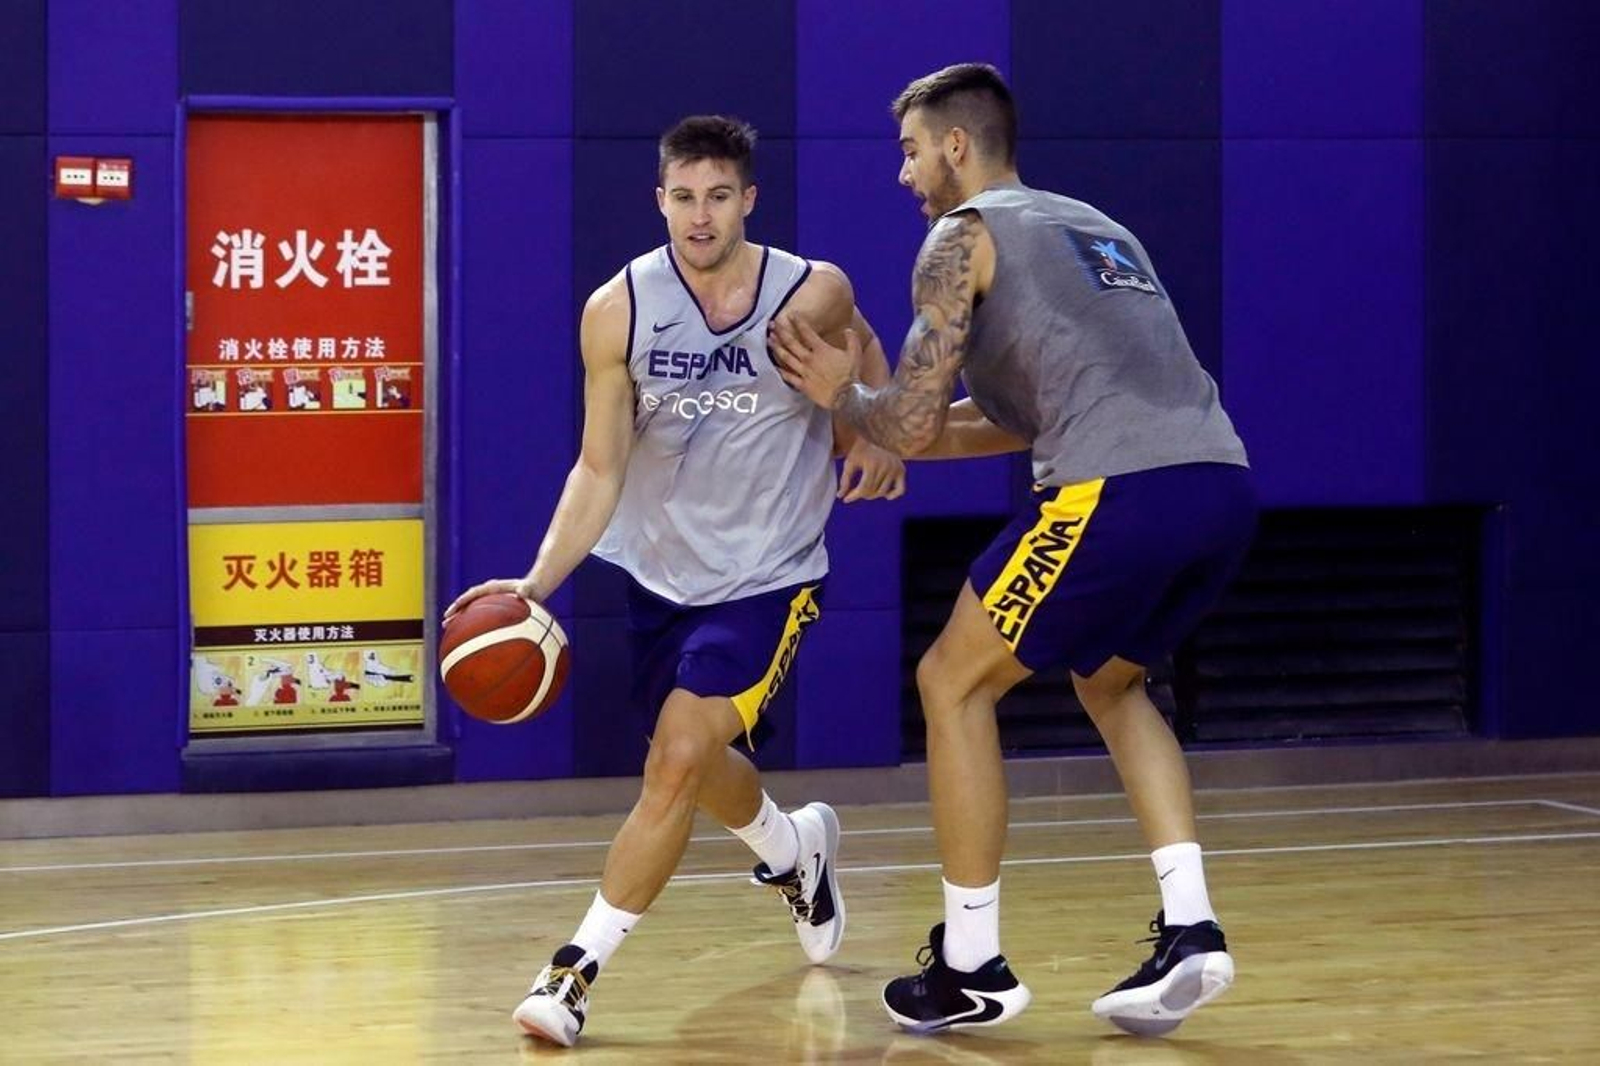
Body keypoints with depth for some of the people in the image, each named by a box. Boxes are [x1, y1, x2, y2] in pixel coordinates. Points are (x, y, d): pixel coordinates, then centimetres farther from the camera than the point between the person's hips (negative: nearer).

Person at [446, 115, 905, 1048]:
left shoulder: (814, 295, -16)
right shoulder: (618, 312, -14)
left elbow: (861, 357, 10)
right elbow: (600, 467, -10)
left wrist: (874, 435, -6)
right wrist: (538, 582, -20)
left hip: (768, 576, -3)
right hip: (661, 570, 3)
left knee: (678, 762, -18)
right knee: (698, 762, 21)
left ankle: (581, 970, -10)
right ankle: (796, 849, 55)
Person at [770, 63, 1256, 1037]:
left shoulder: (964, 237, 7)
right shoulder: (1092, 227, 31)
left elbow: (913, 423, 1)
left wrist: (841, 396, 23)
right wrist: (877, 427, 41)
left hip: (1122, 493, -8)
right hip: (1223, 483, 8)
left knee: (953, 685, 10)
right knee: (1110, 681, 30)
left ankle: (972, 968, 13)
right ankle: (1190, 933, 15)